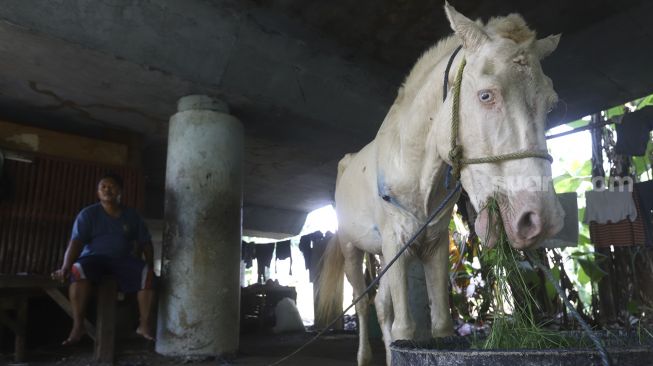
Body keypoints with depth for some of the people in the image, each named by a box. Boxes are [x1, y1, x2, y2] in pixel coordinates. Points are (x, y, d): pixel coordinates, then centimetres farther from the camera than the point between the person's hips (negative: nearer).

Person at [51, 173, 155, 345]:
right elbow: (76, 243, -9)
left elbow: (145, 243, 9)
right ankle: (78, 326, -26)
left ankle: (144, 325, -18)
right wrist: (66, 267, -25)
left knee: (147, 274, -27)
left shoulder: (132, 215, 9)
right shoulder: (88, 214, 2)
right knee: (79, 270, -36)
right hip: (94, 258, -1)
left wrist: (150, 265, -6)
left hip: (123, 260, 2)